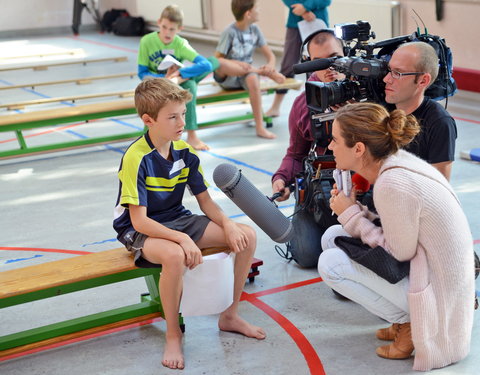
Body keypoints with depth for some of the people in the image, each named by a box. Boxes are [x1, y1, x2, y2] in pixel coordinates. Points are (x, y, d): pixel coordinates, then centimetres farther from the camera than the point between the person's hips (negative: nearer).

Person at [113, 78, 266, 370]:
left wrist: (227, 224, -17)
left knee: (247, 237, -6)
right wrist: (182, 239, -36)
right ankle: (173, 335, -18)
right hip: (140, 231, -7)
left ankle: (230, 316, 10)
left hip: (178, 220, 7)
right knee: (175, 255, -41)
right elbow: (139, 220, -25)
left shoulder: (185, 151, -2)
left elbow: (205, 201, 3)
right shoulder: (137, 159, -22)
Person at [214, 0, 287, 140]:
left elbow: (269, 54, 4)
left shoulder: (254, 29, 2)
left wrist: (270, 65, -22)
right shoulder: (230, 32, -14)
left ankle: (260, 127, -31)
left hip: (246, 73, 4)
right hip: (227, 76, -3)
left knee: (253, 79, -35)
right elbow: (217, 60, -17)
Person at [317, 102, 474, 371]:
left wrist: (352, 215, -13)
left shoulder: (393, 184, -28)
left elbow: (399, 253, -19)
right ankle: (408, 317, 11)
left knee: (330, 263, -12)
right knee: (333, 237, 7)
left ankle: (409, 323, 1)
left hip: (437, 288, -9)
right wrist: (353, 211, -3)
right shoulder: (396, 160, -1)